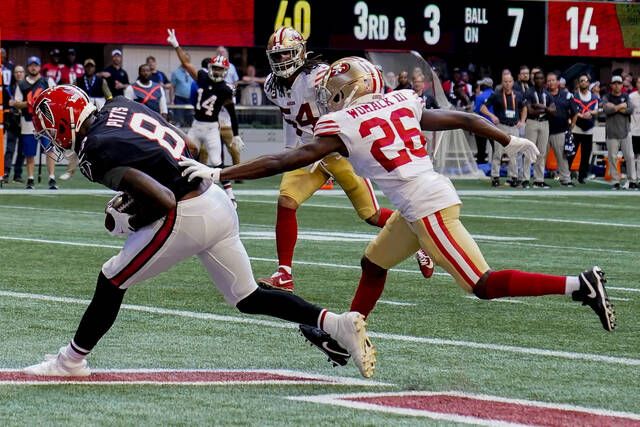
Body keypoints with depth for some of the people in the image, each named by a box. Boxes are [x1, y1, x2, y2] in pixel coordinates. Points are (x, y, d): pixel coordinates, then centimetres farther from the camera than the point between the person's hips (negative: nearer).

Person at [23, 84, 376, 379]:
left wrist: (131, 219, -2)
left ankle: (71, 361, 22)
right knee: (248, 298, 17)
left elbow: (163, 201, -22)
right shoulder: (119, 107, 10)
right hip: (218, 202, 8)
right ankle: (337, 323, 4)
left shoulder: (97, 152, -15)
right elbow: (185, 143, 21)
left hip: (187, 217, -8)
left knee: (112, 281, 9)